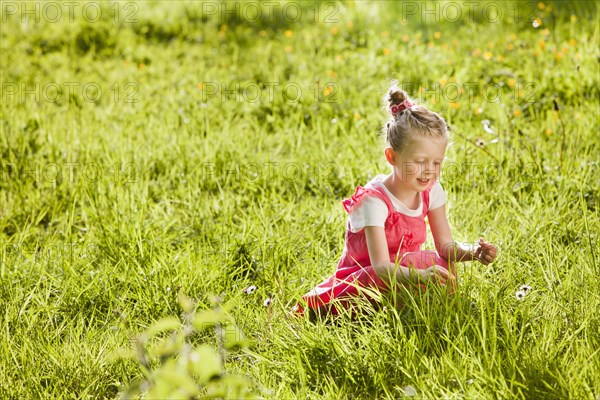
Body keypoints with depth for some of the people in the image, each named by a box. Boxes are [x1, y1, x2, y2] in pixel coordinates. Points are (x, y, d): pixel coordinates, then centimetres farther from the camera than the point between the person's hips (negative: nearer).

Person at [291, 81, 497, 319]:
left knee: (445, 265, -21)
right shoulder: (374, 201, -26)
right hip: (363, 277, -6)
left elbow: (445, 246, -5)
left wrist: (472, 252, -27)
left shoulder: (431, 191, -6)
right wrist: (421, 275, -52)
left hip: (403, 268, 6)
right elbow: (381, 266, -34)